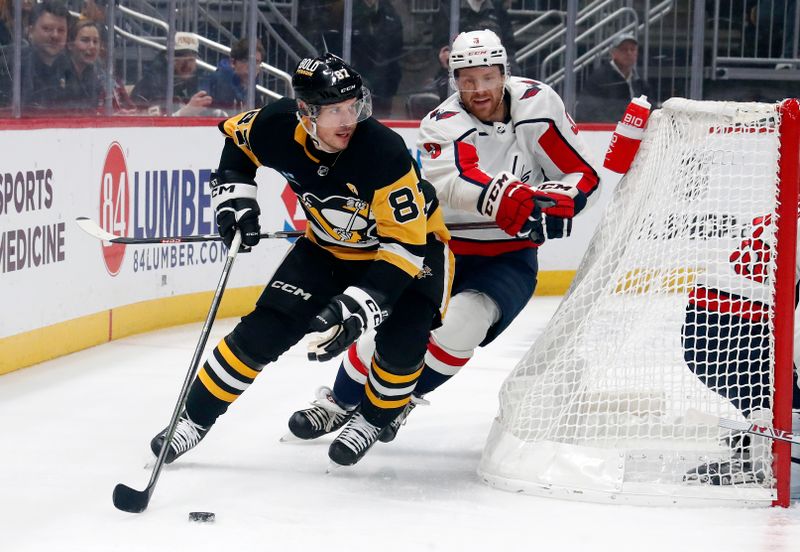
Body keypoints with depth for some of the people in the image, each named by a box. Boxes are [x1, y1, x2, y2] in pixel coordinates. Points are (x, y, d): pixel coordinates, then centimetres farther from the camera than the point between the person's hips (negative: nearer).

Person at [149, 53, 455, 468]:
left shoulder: (384, 153, -36)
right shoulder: (280, 128, -24)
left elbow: (406, 241, -34)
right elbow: (237, 138, 3)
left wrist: (361, 303, -42)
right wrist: (234, 195, -9)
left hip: (412, 244, -4)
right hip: (330, 246, 4)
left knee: (401, 343, -25)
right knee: (264, 330, -7)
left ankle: (374, 418, 6)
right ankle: (195, 418, 10)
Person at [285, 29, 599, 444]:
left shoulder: (537, 104, -11)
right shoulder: (442, 125, -16)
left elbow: (583, 174, -6)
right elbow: (457, 181, -37)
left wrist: (553, 204, -28)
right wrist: (512, 199, -57)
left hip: (509, 258, -1)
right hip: (442, 245, 1)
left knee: (463, 321, -24)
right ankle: (339, 403, 15)